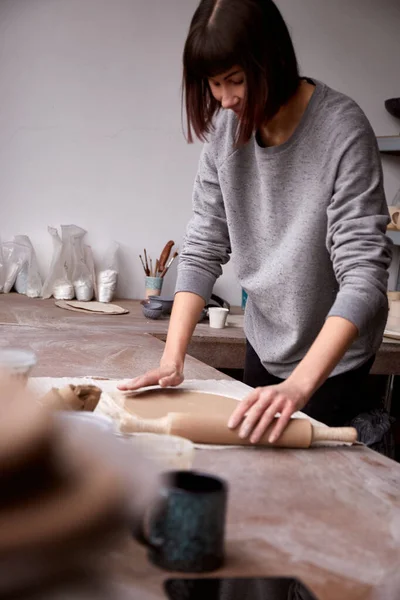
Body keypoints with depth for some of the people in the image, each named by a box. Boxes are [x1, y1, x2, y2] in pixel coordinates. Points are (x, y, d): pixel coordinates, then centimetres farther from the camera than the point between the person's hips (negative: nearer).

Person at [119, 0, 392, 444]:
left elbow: (364, 273, -28)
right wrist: (172, 359, -18)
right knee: (255, 439, 19)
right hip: (264, 343, 5)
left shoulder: (342, 129, -25)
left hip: (332, 355, -5)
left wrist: (298, 386, -38)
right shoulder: (225, 128, -10)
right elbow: (203, 248, -8)